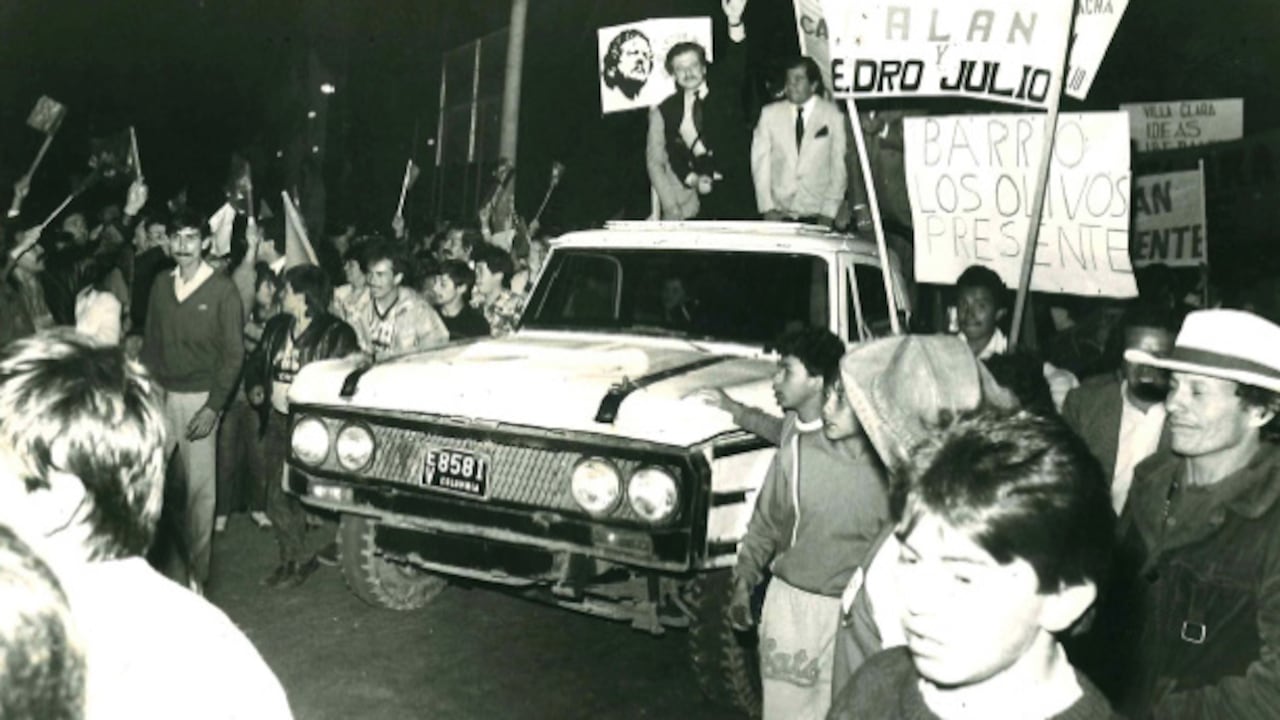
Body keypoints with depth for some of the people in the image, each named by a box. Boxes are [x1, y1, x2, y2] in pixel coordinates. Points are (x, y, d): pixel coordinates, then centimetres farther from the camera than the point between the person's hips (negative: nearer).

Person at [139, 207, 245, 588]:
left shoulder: (222, 290, -5)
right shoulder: (161, 284, 9)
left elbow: (233, 353, -6)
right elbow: (150, 341, 14)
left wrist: (214, 407, -12)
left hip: (198, 397, -4)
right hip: (159, 395, 4)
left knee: (200, 486, 1)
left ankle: (197, 568, 14)